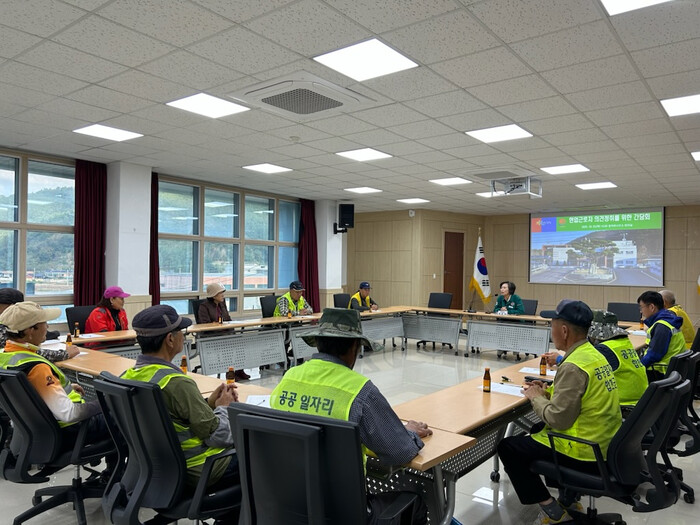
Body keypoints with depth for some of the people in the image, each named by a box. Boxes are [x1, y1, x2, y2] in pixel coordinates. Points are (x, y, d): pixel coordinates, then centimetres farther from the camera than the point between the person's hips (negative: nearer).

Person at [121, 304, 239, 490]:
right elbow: (219, 437, -21)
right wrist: (223, 407, -3)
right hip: (199, 470, -8)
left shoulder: (127, 377, -3)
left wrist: (209, 402, 4)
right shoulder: (177, 384, -29)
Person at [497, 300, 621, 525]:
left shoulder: (573, 367, -24)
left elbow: (558, 419, -25)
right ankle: (568, 497, 26)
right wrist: (547, 391, 7)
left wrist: (535, 397, -9)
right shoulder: (594, 354, 4)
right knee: (537, 430, 29)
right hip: (604, 445, 9)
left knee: (507, 447, 1)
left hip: (585, 454, -9)